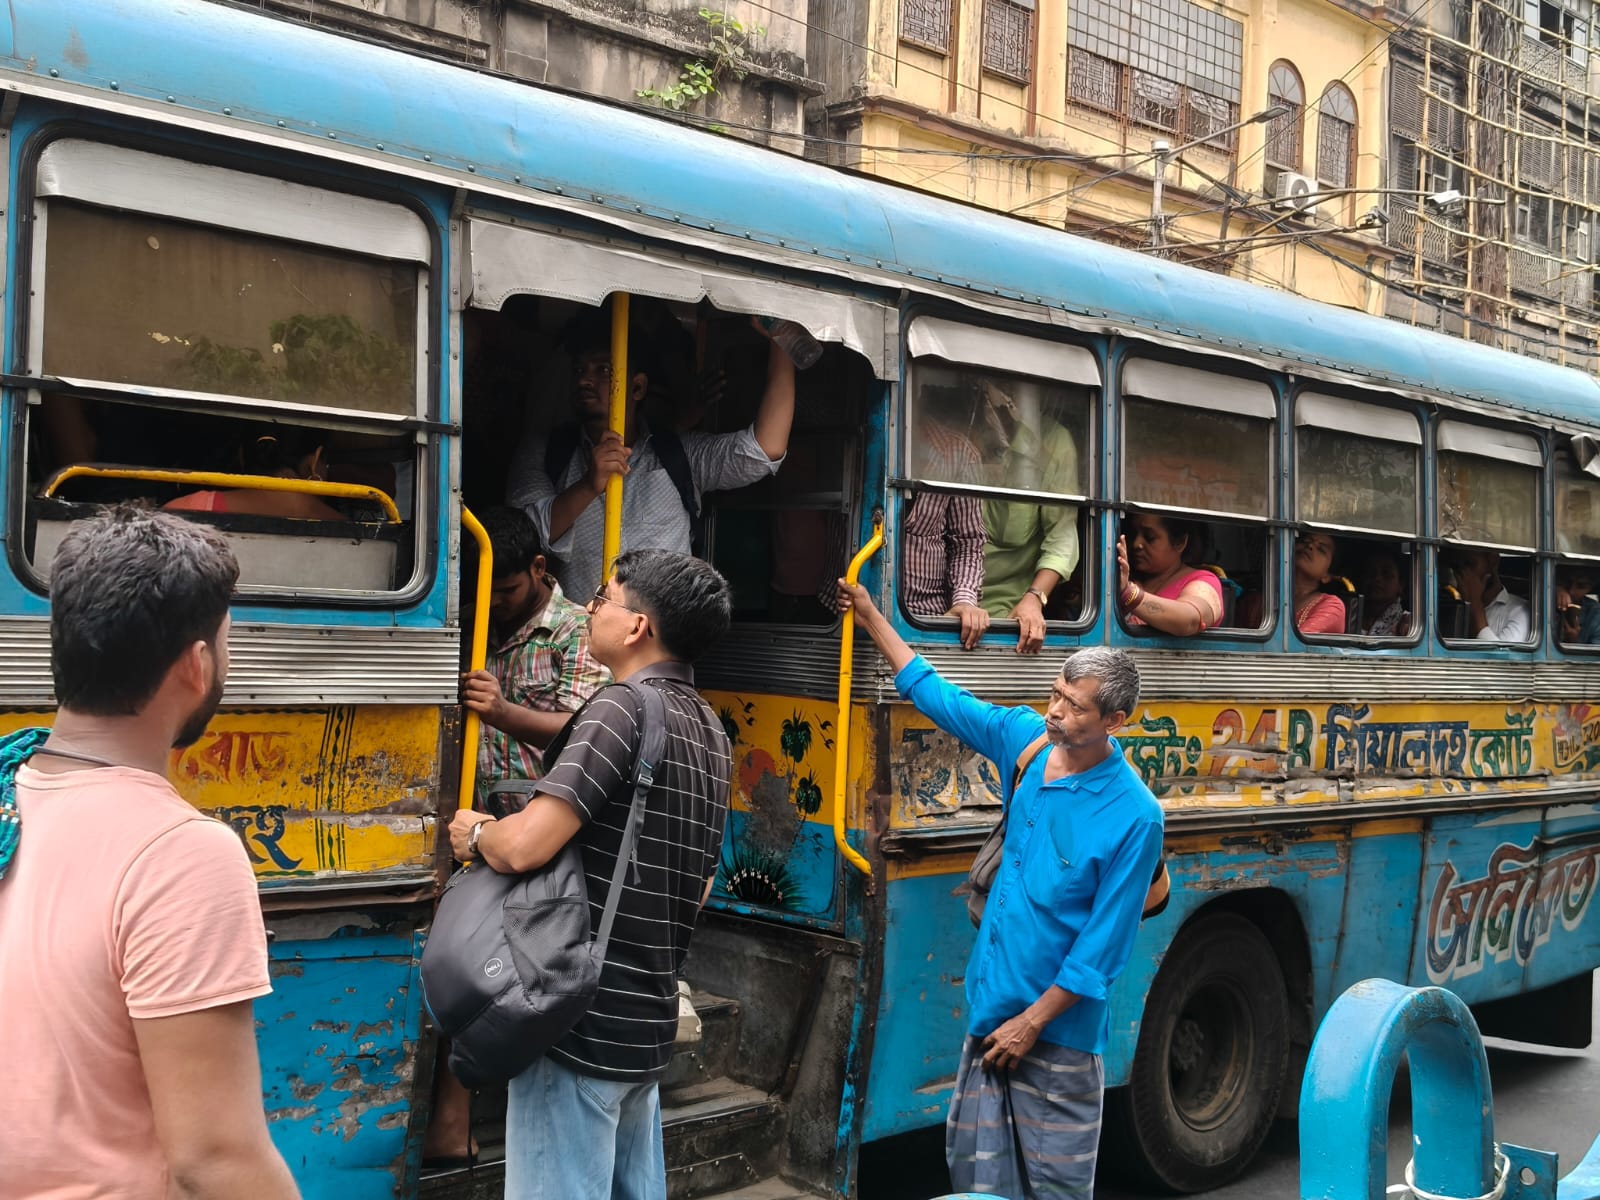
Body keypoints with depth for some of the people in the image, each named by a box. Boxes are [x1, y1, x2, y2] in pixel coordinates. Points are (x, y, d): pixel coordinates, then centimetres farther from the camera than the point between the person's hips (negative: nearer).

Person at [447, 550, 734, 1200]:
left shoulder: (623, 707, -16)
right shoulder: (710, 732, 12)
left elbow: (523, 846, -24)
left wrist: (476, 833, -3)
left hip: (583, 1024, -9)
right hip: (649, 1021, 9)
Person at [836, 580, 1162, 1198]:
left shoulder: (1134, 816, -17)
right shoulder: (1025, 738, -1)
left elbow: (1101, 947, -15)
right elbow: (933, 694, 13)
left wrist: (1032, 1023, -13)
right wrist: (870, 617, 12)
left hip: (1057, 1029, -6)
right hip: (990, 1007, 6)